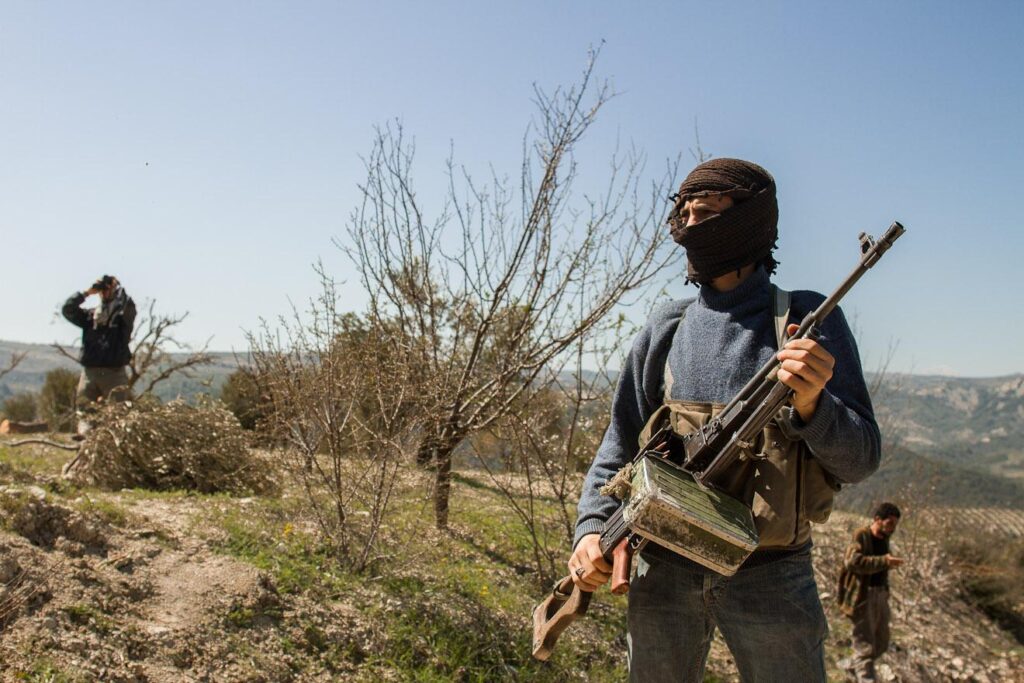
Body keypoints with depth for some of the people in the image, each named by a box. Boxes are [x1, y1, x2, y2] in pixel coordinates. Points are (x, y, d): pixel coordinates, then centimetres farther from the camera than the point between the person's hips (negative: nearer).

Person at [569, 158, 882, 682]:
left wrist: (812, 405, -22)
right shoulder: (667, 328, 6)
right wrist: (593, 527, -5)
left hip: (771, 578, -2)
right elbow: (621, 441, 9)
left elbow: (860, 459, -3)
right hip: (665, 573, 3)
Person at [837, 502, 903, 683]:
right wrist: (884, 561, -34)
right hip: (861, 596, -8)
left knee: (881, 642, 15)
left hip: (880, 594, 8)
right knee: (865, 644, -6)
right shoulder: (861, 536, -13)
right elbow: (852, 561, -29)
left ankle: (851, 665, 35)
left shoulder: (884, 539, 11)